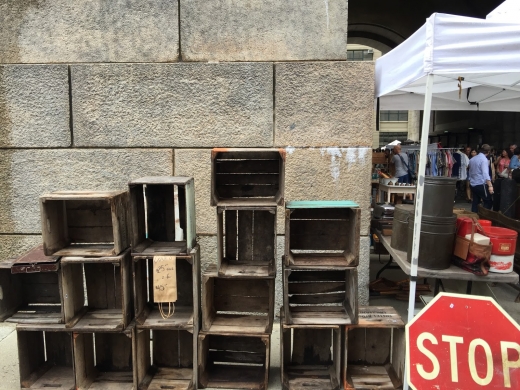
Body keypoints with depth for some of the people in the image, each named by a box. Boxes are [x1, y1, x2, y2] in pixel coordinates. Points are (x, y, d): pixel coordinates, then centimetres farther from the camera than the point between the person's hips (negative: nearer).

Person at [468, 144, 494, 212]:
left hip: (473, 184, 8)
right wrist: (490, 185, -29)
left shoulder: (472, 159, 13)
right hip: (481, 184, -8)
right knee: (489, 202, -2)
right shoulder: (484, 159, -12)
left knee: (475, 202, 10)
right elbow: (485, 173, -24)